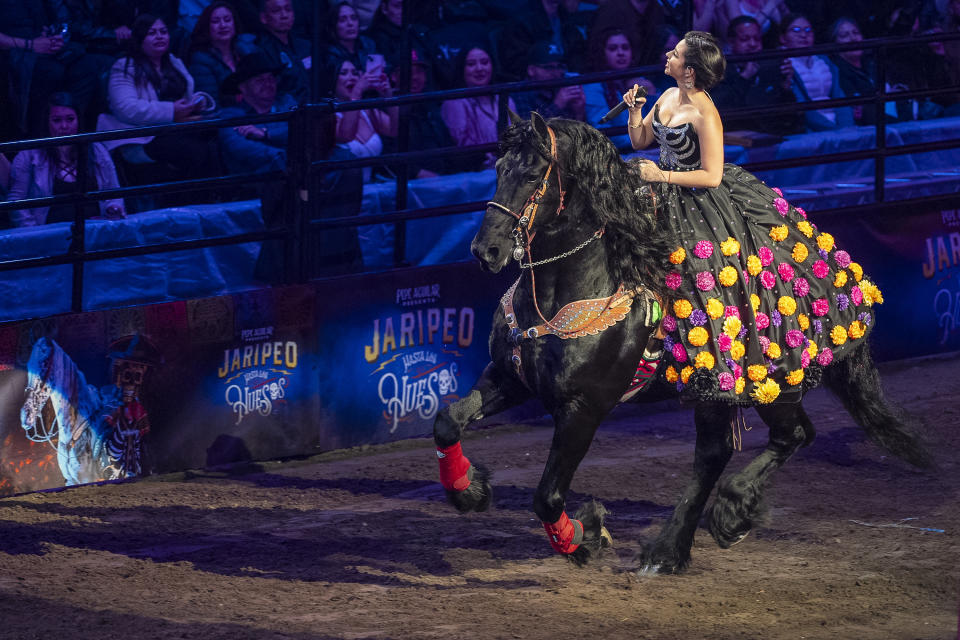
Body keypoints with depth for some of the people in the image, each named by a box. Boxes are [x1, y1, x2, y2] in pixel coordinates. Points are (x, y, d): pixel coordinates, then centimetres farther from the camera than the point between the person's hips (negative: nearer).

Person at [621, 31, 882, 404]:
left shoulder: (705, 115, -25)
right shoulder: (669, 97, -1)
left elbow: (711, 176, -24)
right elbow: (640, 141, 11)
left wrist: (661, 176, -23)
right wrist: (634, 111, -8)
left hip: (701, 203, -8)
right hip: (667, 204, 8)